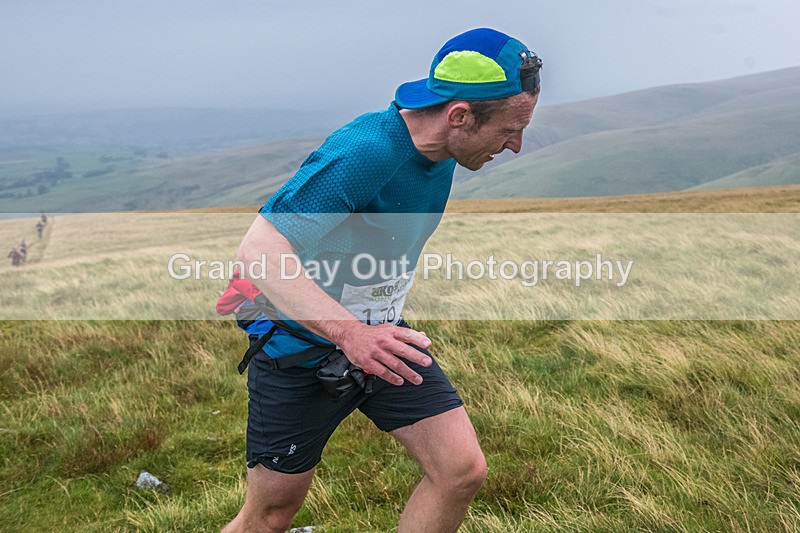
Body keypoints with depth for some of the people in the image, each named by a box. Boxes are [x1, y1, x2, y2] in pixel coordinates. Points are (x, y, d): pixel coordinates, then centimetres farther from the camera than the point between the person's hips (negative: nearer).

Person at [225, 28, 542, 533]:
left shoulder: (441, 152, -2)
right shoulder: (364, 152, -29)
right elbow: (259, 250, -34)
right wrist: (350, 334, -45)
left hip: (382, 338, 7)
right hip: (301, 348, -7)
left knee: (463, 470, -6)